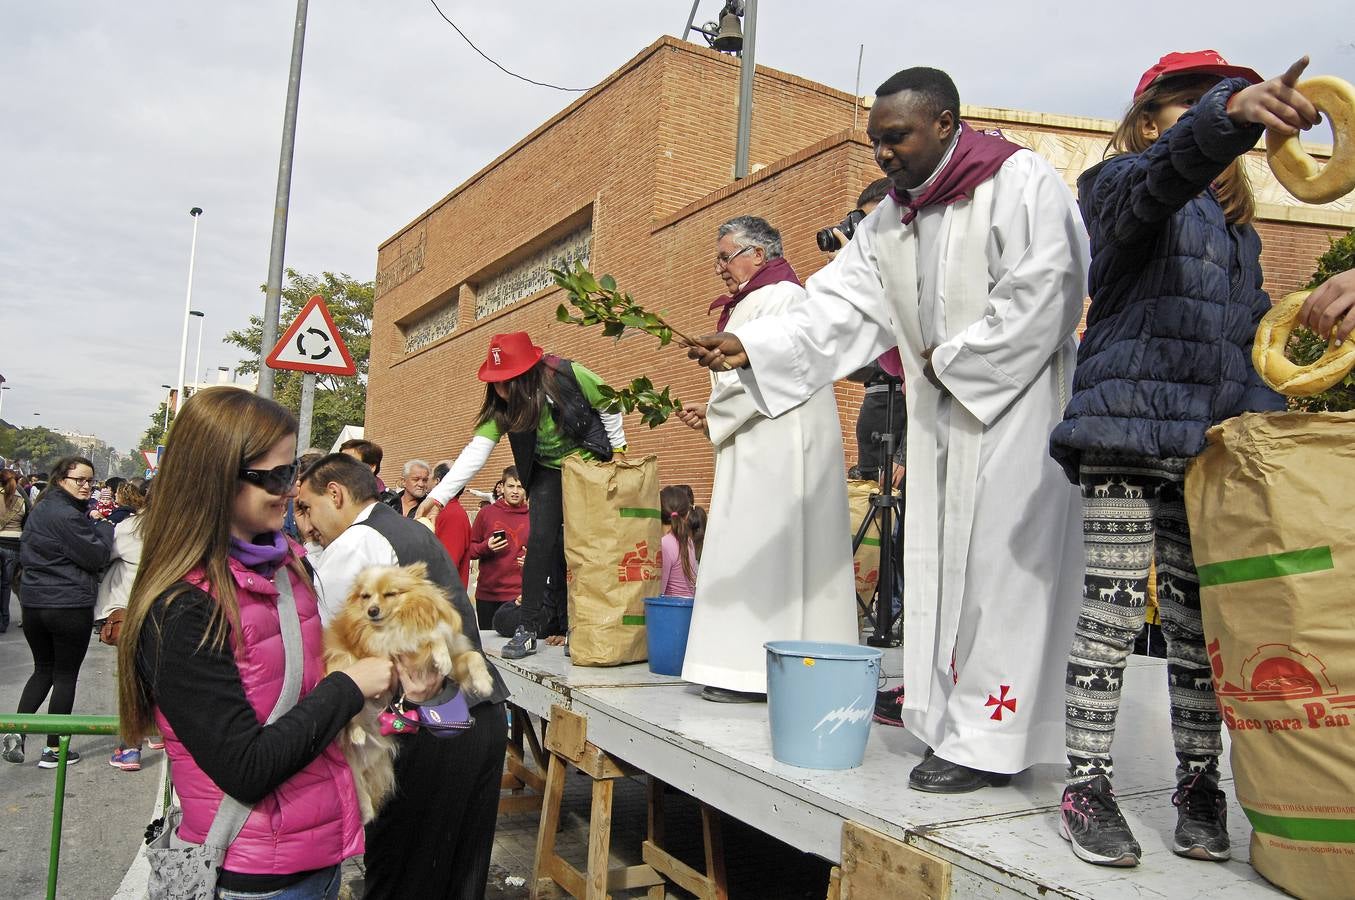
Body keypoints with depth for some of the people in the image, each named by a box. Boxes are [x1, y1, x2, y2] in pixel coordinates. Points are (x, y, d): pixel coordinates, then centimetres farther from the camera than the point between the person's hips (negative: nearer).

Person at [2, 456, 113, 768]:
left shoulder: (39, 509, 10)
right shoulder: (67, 516, -19)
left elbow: (25, 555, 20)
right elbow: (97, 557, -16)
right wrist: (103, 527, -1)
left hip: (33, 603, 8)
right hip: (70, 607, -8)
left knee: (43, 670, 22)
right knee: (66, 675, 5)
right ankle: (53, 749, 13)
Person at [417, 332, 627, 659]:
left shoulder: (569, 375, -26)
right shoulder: (501, 406, -17)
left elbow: (609, 406, -10)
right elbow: (475, 452, -24)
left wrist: (618, 452, -2)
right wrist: (439, 495, -34)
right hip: (548, 473, 2)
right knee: (541, 541, -12)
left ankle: (572, 625, 5)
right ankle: (527, 629, -9)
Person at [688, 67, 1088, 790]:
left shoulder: (1021, 182, -7)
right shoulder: (890, 219, 13)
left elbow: (1039, 298, -16)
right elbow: (839, 305, 4)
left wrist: (950, 360, -11)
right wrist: (752, 345, -8)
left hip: (1015, 407, -7)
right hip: (941, 412, 7)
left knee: (999, 563, -7)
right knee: (938, 564, 6)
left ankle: (987, 740, 0)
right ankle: (952, 723, 15)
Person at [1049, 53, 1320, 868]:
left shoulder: (1237, 225, 25)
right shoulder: (1119, 184, 4)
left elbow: (1252, 330, 26)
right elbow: (1164, 176, -21)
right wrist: (1232, 114, -41)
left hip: (1215, 439, 6)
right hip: (1129, 426, -6)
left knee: (1200, 616, 8)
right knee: (1114, 607, -6)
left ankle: (1199, 784, 18)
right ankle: (1088, 784, 3)